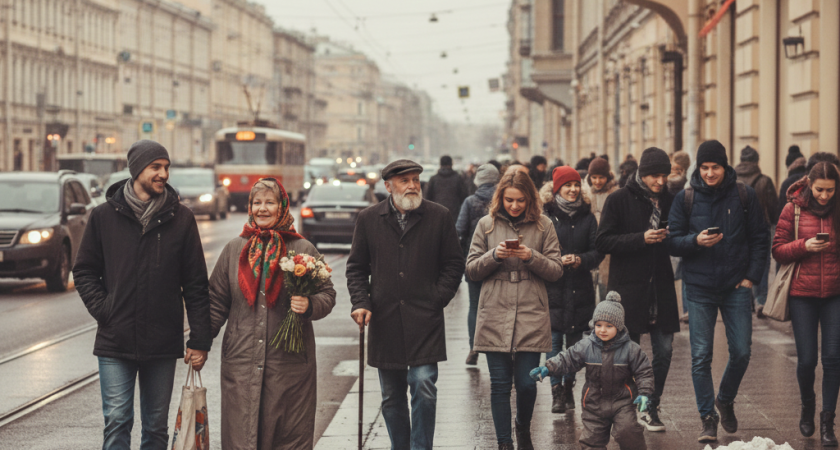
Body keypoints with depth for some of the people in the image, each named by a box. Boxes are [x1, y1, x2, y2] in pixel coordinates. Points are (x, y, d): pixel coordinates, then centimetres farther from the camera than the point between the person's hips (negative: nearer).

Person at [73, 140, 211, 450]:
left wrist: (200, 340, -2)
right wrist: (101, 308, -6)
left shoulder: (181, 218, 2)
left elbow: (196, 283, 2)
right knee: (117, 422, -4)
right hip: (115, 342, -1)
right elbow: (84, 270, 10)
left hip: (163, 343, 1)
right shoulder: (104, 216, 2)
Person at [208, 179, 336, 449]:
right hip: (241, 363, 2)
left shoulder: (303, 250, 5)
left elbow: (327, 295, 6)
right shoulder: (234, 250, 11)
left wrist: (309, 306, -15)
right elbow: (216, 302, 14)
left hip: (290, 364, -1)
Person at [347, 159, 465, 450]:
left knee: (424, 389, -11)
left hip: (424, 320, -2)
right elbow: (356, 267, 12)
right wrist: (361, 303, -2)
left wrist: (438, 298, -3)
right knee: (391, 398, 10)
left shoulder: (438, 217, 2)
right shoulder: (369, 219, 6)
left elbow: (454, 263, 7)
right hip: (384, 322, 2)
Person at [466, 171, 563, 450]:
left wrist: (532, 257, -14)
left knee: (527, 383, 1)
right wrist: (494, 255, -11)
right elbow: (471, 270, 6)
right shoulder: (487, 225, 6)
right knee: (500, 385, 2)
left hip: (531, 317, 0)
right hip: (495, 316, 0)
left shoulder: (543, 226, 4)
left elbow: (556, 271, 3)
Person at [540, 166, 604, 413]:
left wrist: (581, 260, -12)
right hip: (553, 288, -3)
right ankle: (557, 392, 0)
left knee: (575, 340, 6)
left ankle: (569, 387, 19)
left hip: (580, 289, 3)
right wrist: (557, 261, -16)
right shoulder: (545, 216, -1)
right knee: (554, 340, -4)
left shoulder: (587, 217, 8)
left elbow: (598, 251, 6)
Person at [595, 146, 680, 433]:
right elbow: (602, 242, -10)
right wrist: (641, 238, -19)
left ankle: (651, 409, 17)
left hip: (661, 287, 4)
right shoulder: (619, 200, -5)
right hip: (628, 288, -4)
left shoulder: (668, 200, 7)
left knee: (664, 351, 3)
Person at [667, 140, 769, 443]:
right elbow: (673, 242, 0)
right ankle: (708, 418, 7)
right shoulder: (685, 199, 0)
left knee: (741, 352, 1)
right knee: (701, 356, -2)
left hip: (736, 286, 0)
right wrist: (696, 241, -19)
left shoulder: (744, 196, 0)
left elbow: (759, 239, 5)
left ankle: (725, 400, 28)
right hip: (699, 288, 0)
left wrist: (751, 277, -2)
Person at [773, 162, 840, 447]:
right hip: (803, 294, -1)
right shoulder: (794, 209, -1)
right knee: (806, 359, 1)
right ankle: (807, 404, 31)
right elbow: (778, 250, 0)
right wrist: (804, 246, -16)